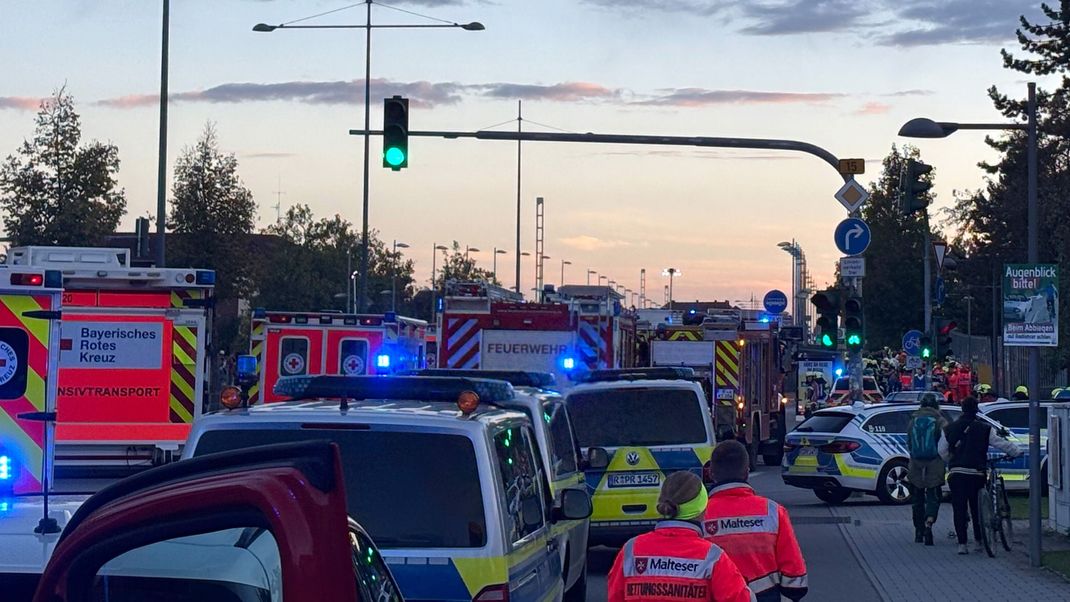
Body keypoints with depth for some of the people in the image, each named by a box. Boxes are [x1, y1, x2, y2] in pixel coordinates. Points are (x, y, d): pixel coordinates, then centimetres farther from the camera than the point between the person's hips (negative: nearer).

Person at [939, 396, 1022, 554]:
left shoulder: (950, 429, 7)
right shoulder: (984, 429, -1)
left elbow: (942, 451, 13)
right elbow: (1001, 444, 2)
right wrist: (1016, 452, 17)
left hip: (956, 472, 1)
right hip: (976, 473, -1)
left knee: (959, 509, 2)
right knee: (976, 507, 12)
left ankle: (962, 543, -4)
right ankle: (978, 540, 19)